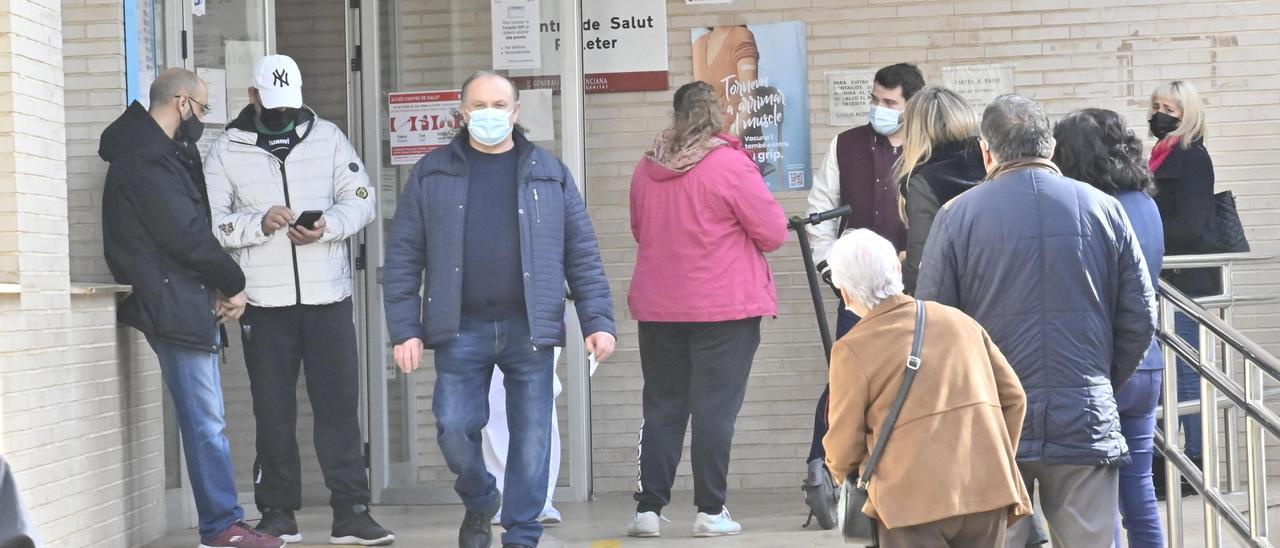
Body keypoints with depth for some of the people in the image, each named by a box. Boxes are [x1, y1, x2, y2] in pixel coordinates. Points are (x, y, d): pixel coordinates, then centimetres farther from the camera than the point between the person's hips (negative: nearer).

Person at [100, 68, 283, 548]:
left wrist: (222, 286, 1)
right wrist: (233, 284, -5)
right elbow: (185, 235, -18)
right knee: (206, 421, -7)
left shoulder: (161, 153, 19)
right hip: (174, 306, -10)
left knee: (205, 419, 11)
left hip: (187, 302, 10)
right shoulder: (146, 159, -14)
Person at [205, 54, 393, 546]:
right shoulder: (227, 150, 4)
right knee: (273, 411, 6)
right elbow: (210, 220, -2)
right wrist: (259, 223, -17)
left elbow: (361, 200, 5)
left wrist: (328, 225, -13)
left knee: (339, 405, 0)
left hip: (328, 297, 1)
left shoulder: (327, 137, 8)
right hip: (264, 302, 0)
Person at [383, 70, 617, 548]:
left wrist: (598, 321, -1)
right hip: (461, 330, 0)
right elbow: (403, 257, 4)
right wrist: (405, 329, -3)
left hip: (529, 329, 0)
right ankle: (479, 503, 27)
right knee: (454, 429, -2)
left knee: (531, 437, 2)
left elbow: (582, 255, 7)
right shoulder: (432, 174, 6)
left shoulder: (549, 174, 7)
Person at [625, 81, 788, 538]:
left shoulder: (646, 169, 5)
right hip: (724, 307, -4)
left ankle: (648, 507, 9)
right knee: (715, 408, 0)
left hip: (657, 307, 4)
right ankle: (710, 511, 2)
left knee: (662, 408, 10)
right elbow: (773, 233, -6)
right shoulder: (730, 165, -10)